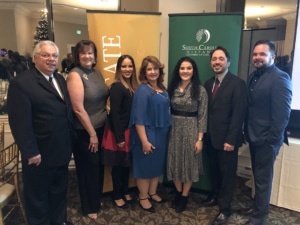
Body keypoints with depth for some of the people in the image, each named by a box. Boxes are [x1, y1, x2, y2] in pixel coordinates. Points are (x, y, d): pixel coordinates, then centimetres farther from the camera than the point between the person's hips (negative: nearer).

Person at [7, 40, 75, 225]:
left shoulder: (60, 80, 9)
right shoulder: (21, 83, -16)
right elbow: (20, 122, -20)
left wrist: (71, 141, 7)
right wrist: (30, 152, -20)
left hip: (62, 150, 7)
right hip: (40, 153, -7)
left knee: (60, 189, 24)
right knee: (38, 194, 15)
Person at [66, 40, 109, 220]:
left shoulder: (97, 73, 5)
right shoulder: (75, 75, -17)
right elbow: (78, 109, -20)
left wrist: (98, 131, 6)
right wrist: (92, 134, -15)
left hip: (101, 127, 7)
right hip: (84, 132, -6)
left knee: (99, 165, 19)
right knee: (88, 168, 9)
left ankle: (97, 199, 41)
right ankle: (90, 206, 31)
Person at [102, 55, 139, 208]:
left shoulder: (132, 86, 7)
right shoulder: (116, 87, -16)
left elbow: (132, 111, 8)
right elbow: (115, 113, -19)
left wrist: (128, 134, 6)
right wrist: (119, 137, -19)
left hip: (129, 130, 7)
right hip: (118, 132, -7)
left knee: (127, 163, 17)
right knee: (118, 165, 7)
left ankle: (125, 192, 34)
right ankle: (116, 196, 25)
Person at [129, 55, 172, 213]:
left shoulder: (162, 89, 6)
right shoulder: (142, 90, -16)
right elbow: (139, 119, -19)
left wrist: (166, 132, 11)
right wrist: (144, 141, -22)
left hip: (161, 134, 8)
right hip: (148, 134, -7)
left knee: (158, 164, 18)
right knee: (145, 166, 7)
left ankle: (152, 193, 37)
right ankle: (143, 197, 26)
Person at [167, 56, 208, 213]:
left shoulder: (200, 90, -8)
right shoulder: (172, 88, 1)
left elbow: (202, 116, -8)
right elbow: (168, 111, 4)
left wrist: (200, 139, -11)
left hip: (191, 130, -3)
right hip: (174, 130, 3)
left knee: (189, 163, 9)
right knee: (175, 162, 12)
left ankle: (184, 197, 29)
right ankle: (178, 192, 35)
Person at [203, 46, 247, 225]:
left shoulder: (238, 83, -11)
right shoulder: (208, 83, 9)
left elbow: (239, 114, -16)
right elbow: (207, 111, 9)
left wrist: (231, 139, -18)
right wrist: (205, 133, 4)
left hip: (227, 138, -5)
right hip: (211, 137, 6)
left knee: (227, 173, 8)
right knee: (214, 170, 18)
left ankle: (225, 208, 24)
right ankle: (216, 196, 41)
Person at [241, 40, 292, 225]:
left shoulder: (280, 78, -15)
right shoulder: (253, 76, 10)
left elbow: (282, 114, -19)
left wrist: (271, 139, -17)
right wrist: (248, 132, 10)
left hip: (266, 140, -7)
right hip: (254, 137, 7)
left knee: (263, 179, 7)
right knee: (257, 176, 20)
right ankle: (257, 206, 38)